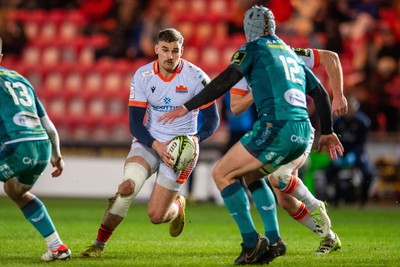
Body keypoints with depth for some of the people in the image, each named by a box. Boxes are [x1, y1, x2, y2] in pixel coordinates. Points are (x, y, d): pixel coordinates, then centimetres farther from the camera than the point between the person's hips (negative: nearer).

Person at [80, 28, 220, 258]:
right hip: (148, 142, 2)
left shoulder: (196, 77, -13)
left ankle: (178, 207, 31)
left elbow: (213, 120, -6)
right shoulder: (142, 76, -8)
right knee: (127, 186, -27)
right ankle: (99, 245, -14)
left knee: (156, 215, -8)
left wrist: (195, 139, -25)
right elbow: (135, 123, -8)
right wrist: (157, 145, -24)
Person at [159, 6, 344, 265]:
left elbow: (225, 81, -8)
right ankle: (272, 242, 20)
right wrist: (327, 133, 39)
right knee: (249, 173, 27)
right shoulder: (291, 54, 27)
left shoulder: (253, 49, 7)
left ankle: (252, 242, -7)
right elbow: (321, 93, 28)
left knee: (222, 174, 3)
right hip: (303, 134, 7)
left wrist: (187, 107, -7)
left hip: (276, 127, -7)